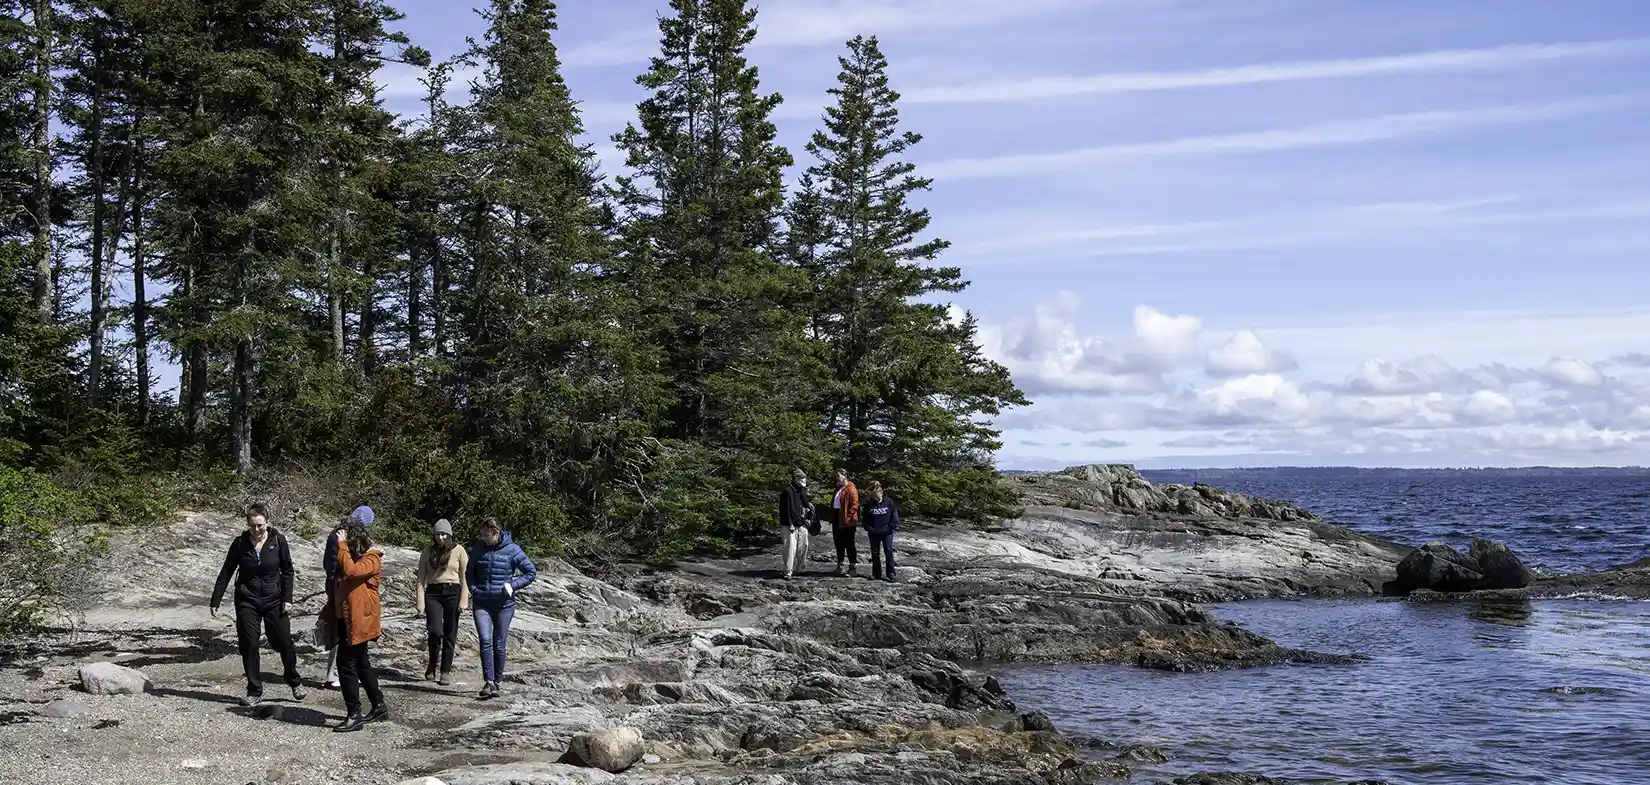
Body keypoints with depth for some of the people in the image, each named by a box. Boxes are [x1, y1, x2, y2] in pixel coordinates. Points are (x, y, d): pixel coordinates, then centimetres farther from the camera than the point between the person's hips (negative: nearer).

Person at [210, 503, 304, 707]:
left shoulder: (278, 541, -6)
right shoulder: (240, 543, -5)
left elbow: (287, 571, 2)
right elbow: (226, 573, 2)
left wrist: (287, 599, -4)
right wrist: (216, 601, 0)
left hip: (274, 600, 0)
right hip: (247, 601, 0)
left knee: (284, 642, 3)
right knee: (249, 645, -1)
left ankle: (294, 681, 27)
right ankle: (254, 691, 11)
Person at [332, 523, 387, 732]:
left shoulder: (371, 559, -13)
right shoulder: (354, 557, 14)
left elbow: (351, 571, -33)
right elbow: (340, 587, 19)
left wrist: (342, 546, -25)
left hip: (359, 620, -10)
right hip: (346, 619, 10)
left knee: (347, 665, -10)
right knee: (361, 663, 17)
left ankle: (354, 715, -6)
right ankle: (379, 707, 27)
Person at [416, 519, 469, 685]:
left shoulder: (458, 551, 3)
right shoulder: (428, 552, 8)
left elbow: (465, 577, 2)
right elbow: (421, 579, 6)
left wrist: (464, 600, -6)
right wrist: (421, 603, -3)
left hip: (452, 592, -1)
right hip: (432, 593, 1)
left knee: (449, 634, 2)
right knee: (435, 630, -15)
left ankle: (446, 671, 12)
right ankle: (432, 665, 8)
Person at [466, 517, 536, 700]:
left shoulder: (512, 550, -5)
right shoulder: (479, 548, 4)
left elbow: (531, 572, 1)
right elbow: (469, 573, 18)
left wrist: (513, 585, -9)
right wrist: (474, 589, 2)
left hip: (504, 604, -1)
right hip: (482, 604, 1)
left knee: (499, 644, 4)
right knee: (485, 641, -14)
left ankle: (497, 682, 17)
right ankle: (488, 682, -16)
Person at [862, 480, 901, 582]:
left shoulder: (888, 501, -6)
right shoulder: (869, 504, -1)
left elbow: (894, 515, -2)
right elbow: (866, 519, 7)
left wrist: (892, 527, -10)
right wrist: (869, 528, -4)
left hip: (887, 532, -3)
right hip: (874, 533, 3)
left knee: (888, 551, -6)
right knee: (875, 553, 9)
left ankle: (890, 574, -2)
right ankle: (876, 574, 19)